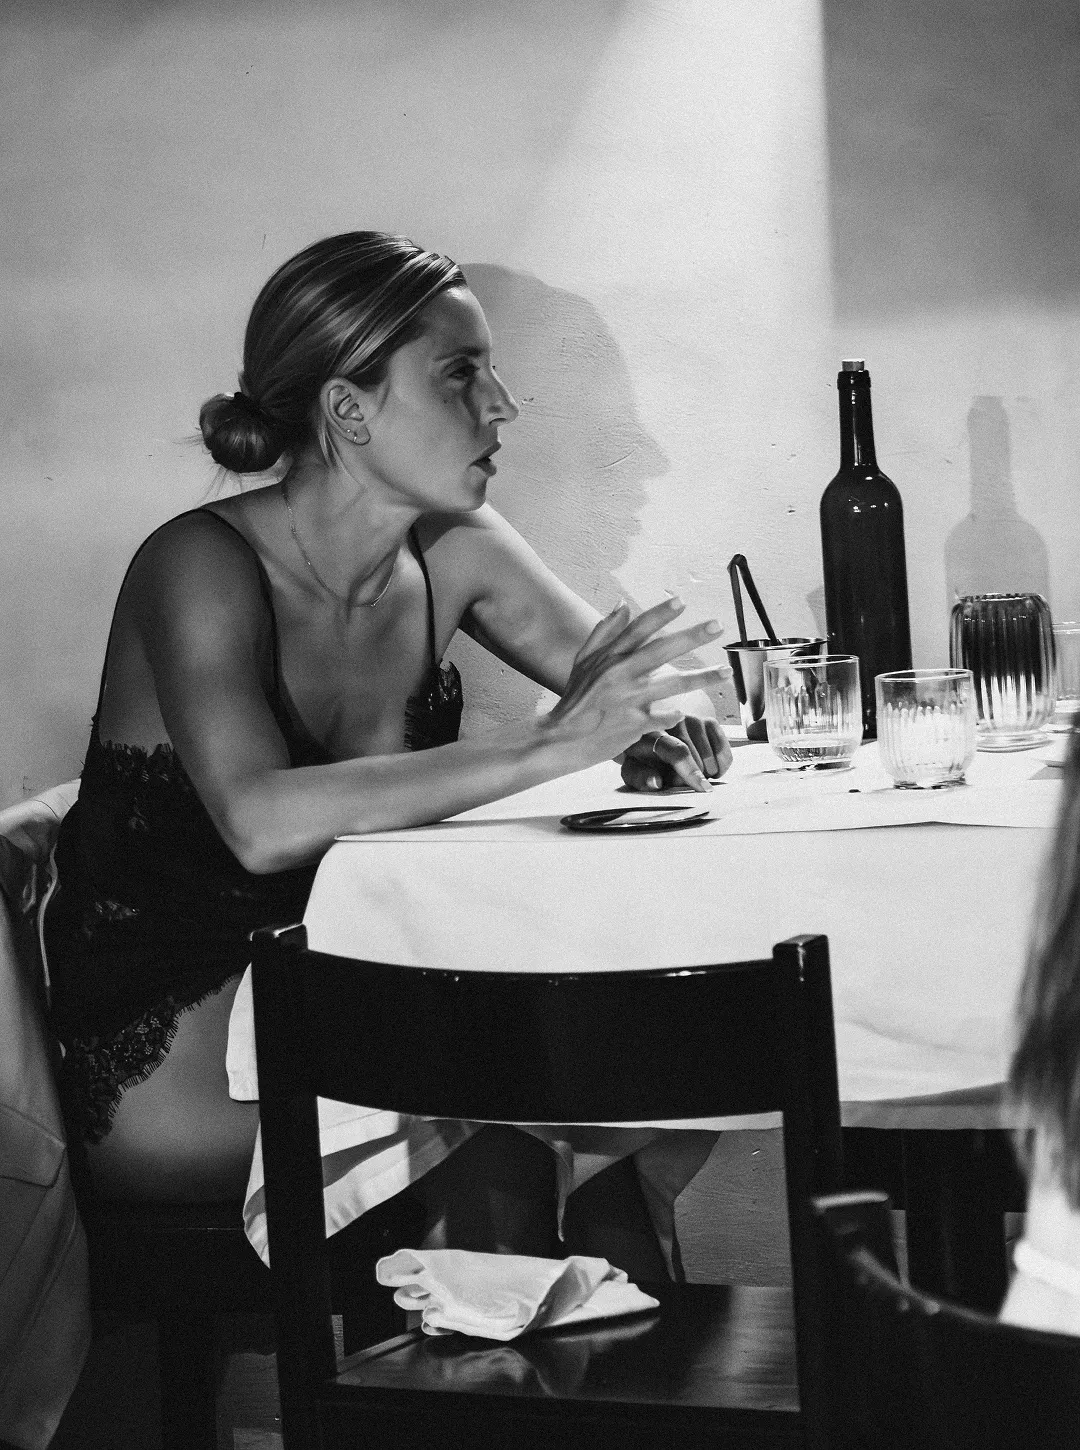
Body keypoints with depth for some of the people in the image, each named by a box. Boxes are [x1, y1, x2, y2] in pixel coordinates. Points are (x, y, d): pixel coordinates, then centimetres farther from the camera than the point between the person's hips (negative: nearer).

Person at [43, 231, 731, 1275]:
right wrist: (552, 745, -37)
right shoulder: (203, 567, -20)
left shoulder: (452, 552, -2)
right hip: (167, 1077, -6)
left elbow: (640, 699, 4)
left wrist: (659, 738, -21)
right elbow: (264, 823, -37)